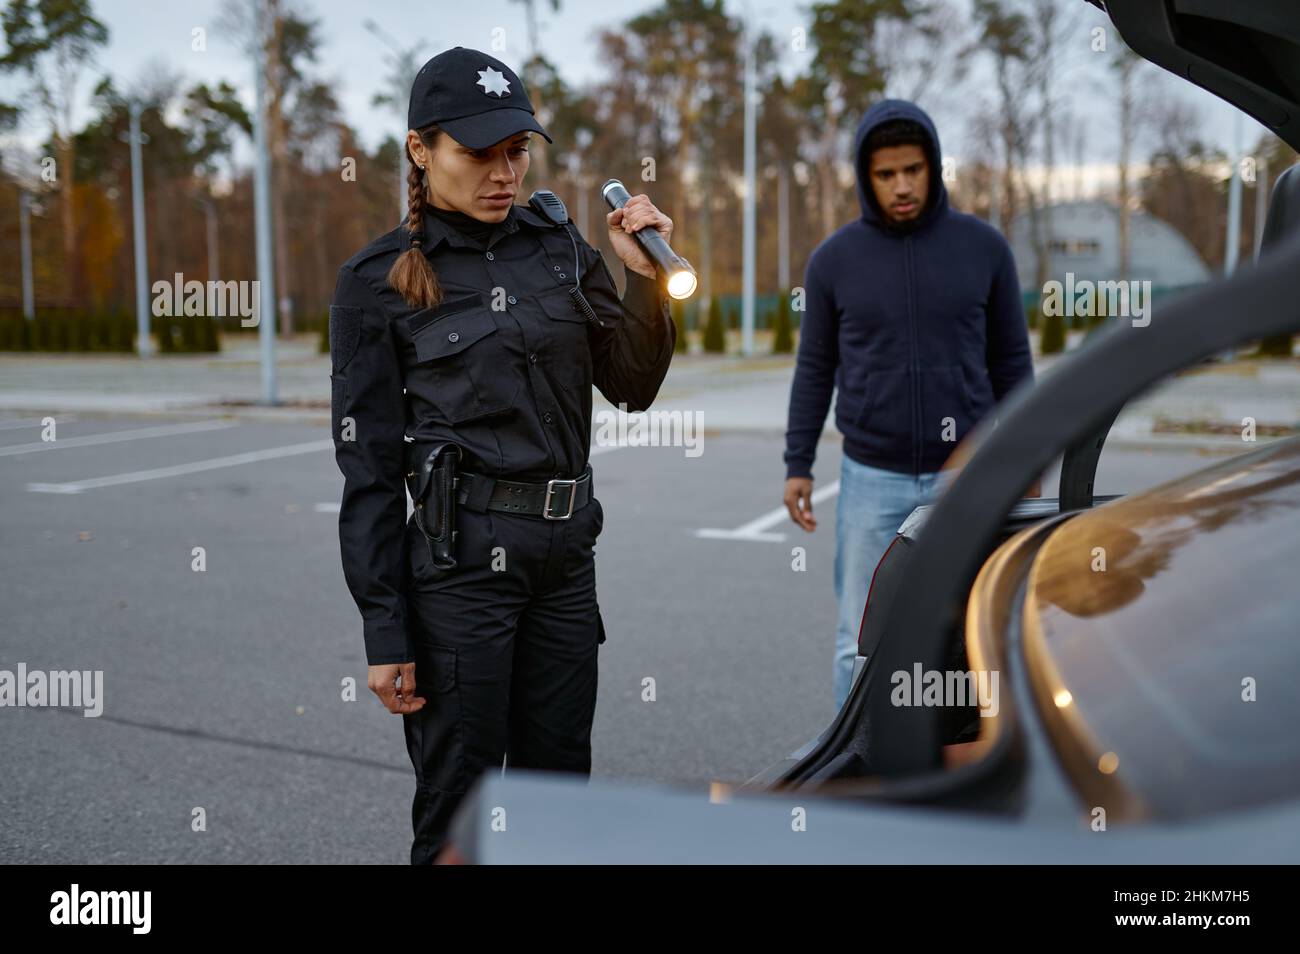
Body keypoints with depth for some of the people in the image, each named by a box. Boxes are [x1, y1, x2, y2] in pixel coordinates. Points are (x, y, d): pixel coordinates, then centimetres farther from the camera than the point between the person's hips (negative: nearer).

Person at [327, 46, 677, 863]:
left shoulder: (558, 244, 5)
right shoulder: (379, 280, -6)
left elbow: (633, 386, 10)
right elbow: (370, 469, -6)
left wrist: (646, 277, -5)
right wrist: (385, 633, -8)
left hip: (565, 555, 5)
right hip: (458, 561, -4)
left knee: (559, 790, 15)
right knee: (458, 806, 6)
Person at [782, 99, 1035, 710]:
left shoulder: (984, 247, -4)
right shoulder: (833, 259, -5)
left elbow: (1010, 360, 3)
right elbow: (815, 367, 4)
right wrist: (797, 466, -1)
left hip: (964, 475, 1)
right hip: (872, 478, 0)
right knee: (861, 639, 3)